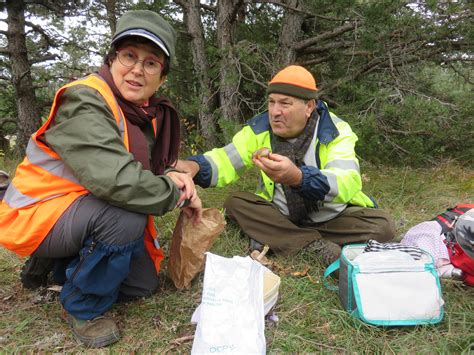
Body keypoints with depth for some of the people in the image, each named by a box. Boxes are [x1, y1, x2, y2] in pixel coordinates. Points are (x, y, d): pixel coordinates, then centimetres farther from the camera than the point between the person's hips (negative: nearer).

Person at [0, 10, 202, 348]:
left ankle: (61, 266, 26)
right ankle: (83, 306, -8)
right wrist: (179, 194, -25)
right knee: (126, 216, -34)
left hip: (84, 212, 8)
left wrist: (171, 177, -17)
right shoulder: (86, 101, -26)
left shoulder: (149, 110, -1)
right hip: (37, 215, -8)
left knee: (143, 283, 10)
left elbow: (152, 166, 7)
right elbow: (117, 180, -40)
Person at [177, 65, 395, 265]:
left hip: (332, 218, -2)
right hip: (281, 215, 2)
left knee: (383, 225, -25)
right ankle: (317, 246, -27)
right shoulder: (260, 128, -9)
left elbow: (348, 183, -35)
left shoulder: (335, 131, -19)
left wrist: (298, 177, -54)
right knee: (235, 203, -20)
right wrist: (194, 166, -38)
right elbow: (226, 160, -15)